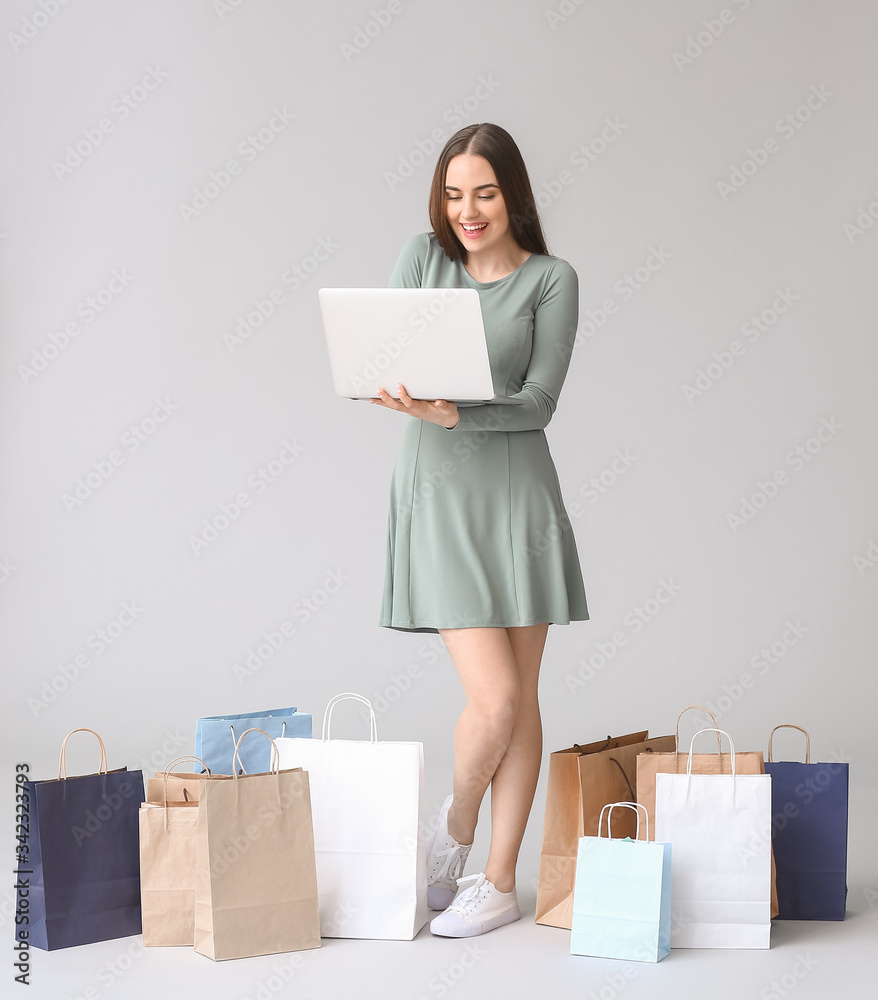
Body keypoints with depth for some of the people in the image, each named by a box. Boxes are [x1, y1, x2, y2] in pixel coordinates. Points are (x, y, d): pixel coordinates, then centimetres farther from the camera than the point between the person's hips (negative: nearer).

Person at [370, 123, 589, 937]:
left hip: (516, 494, 1)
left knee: (520, 701, 5)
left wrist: (454, 413, -25)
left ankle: (498, 880, 18)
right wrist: (396, 389, -21)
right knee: (494, 696, -9)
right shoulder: (422, 256, 6)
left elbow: (538, 402, -8)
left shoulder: (551, 281, 0)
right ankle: (454, 826, 21)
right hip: (437, 495, 0)